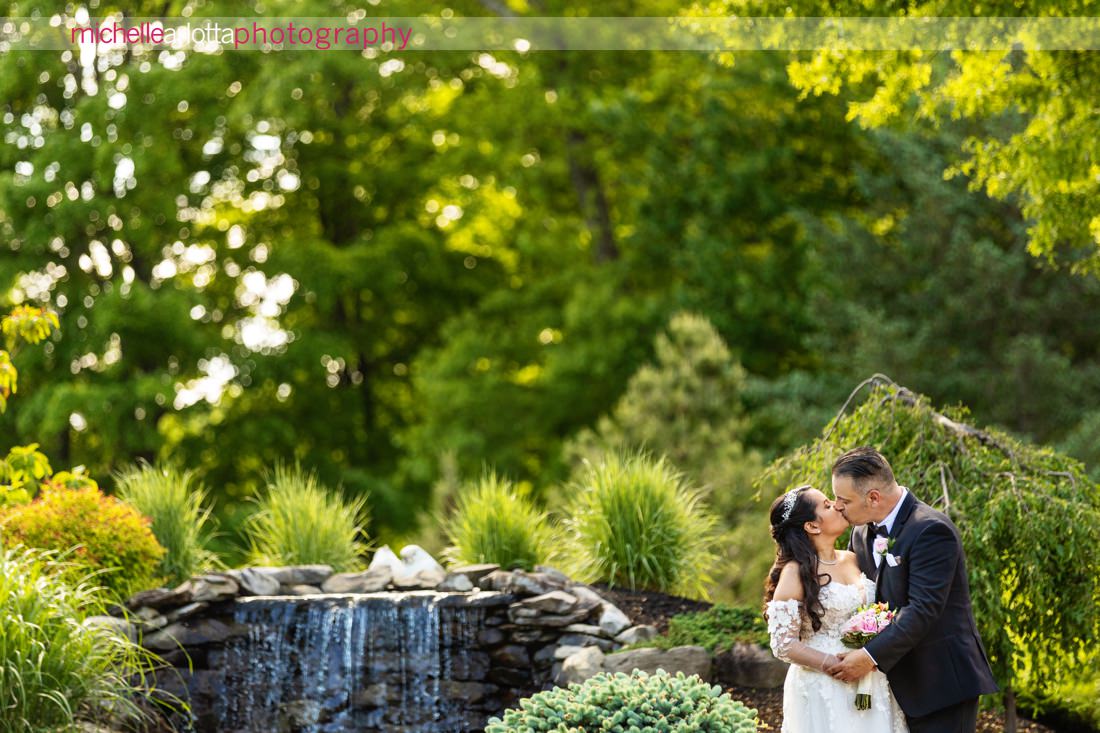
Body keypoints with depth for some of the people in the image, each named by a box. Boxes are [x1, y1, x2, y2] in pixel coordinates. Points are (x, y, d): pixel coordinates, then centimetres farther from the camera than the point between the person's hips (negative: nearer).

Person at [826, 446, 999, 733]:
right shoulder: (863, 532, 8)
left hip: (941, 681, -8)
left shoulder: (931, 530, -18)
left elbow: (922, 609, -24)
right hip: (900, 681, 8)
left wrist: (871, 656, -26)